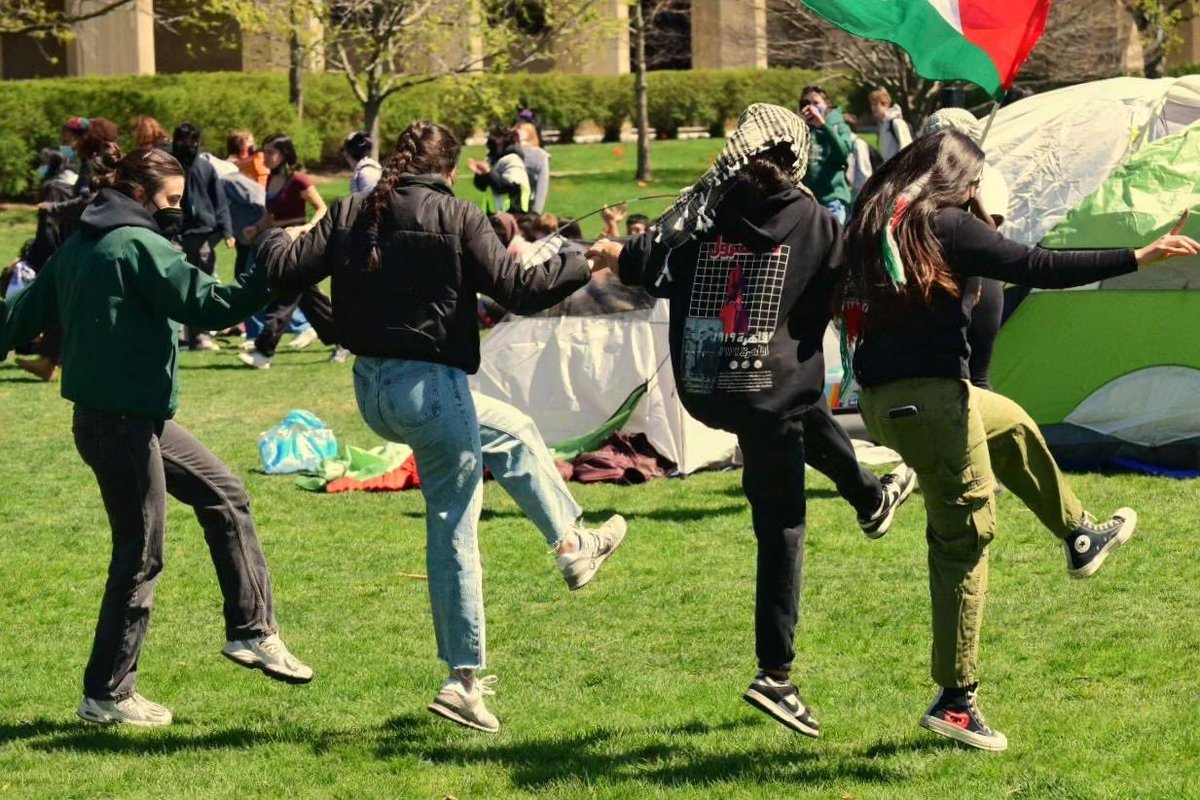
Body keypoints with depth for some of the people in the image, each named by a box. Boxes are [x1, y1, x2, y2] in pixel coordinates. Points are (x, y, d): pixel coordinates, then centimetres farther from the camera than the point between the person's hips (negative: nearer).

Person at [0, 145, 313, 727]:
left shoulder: (77, 248, 11)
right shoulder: (138, 246, -15)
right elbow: (206, 304, -21)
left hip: (137, 418, 10)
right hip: (121, 423, -10)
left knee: (224, 496, 16)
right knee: (140, 557, 0)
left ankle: (252, 631, 19)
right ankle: (107, 696, 8)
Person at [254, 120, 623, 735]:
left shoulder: (352, 214, 7)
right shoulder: (457, 218, -8)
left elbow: (288, 270, 2)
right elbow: (514, 287, -13)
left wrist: (270, 242, 25)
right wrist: (582, 264, 0)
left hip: (371, 390, 7)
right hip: (430, 385, -7)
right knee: (454, 531, 4)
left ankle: (571, 547, 34)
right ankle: (463, 678, 11)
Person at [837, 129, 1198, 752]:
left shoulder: (871, 222, 10)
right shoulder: (944, 226, -13)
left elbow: (845, 301, 18)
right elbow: (1038, 268, -17)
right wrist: (1139, 258, -15)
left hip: (880, 396, 9)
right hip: (928, 395, -9)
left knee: (1010, 425, 33)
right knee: (963, 536, -1)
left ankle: (1079, 537, 49)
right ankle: (955, 701, 0)